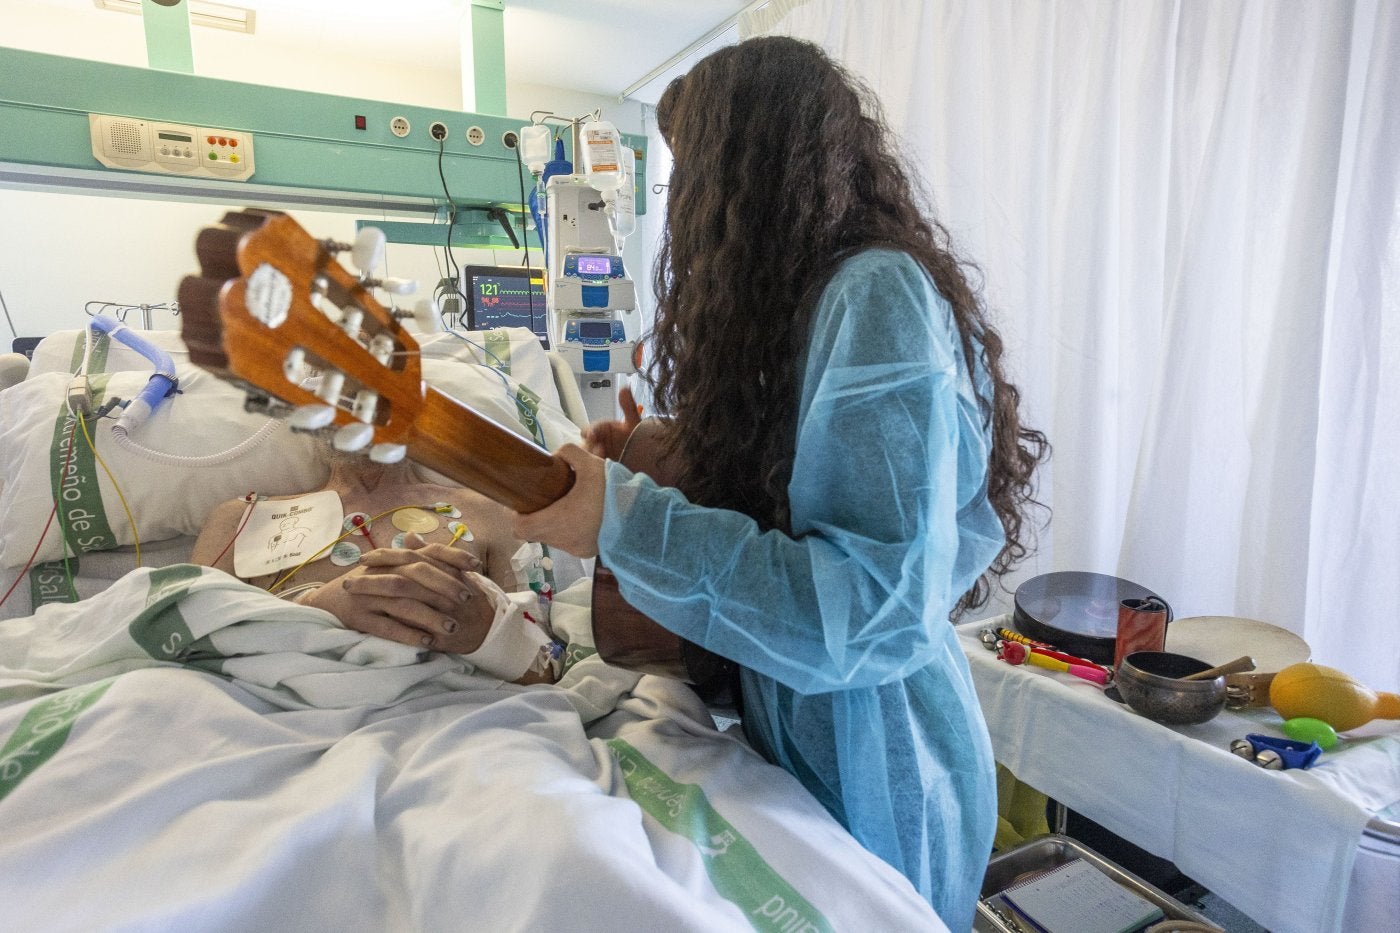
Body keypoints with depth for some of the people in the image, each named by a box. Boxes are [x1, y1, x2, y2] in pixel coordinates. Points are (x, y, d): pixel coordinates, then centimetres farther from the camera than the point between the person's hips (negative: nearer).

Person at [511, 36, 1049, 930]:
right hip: (786, 729, 8)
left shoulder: (881, 296, -22)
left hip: (868, 764, -8)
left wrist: (628, 520, -28)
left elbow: (878, 606, -28)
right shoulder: (809, 292, 6)